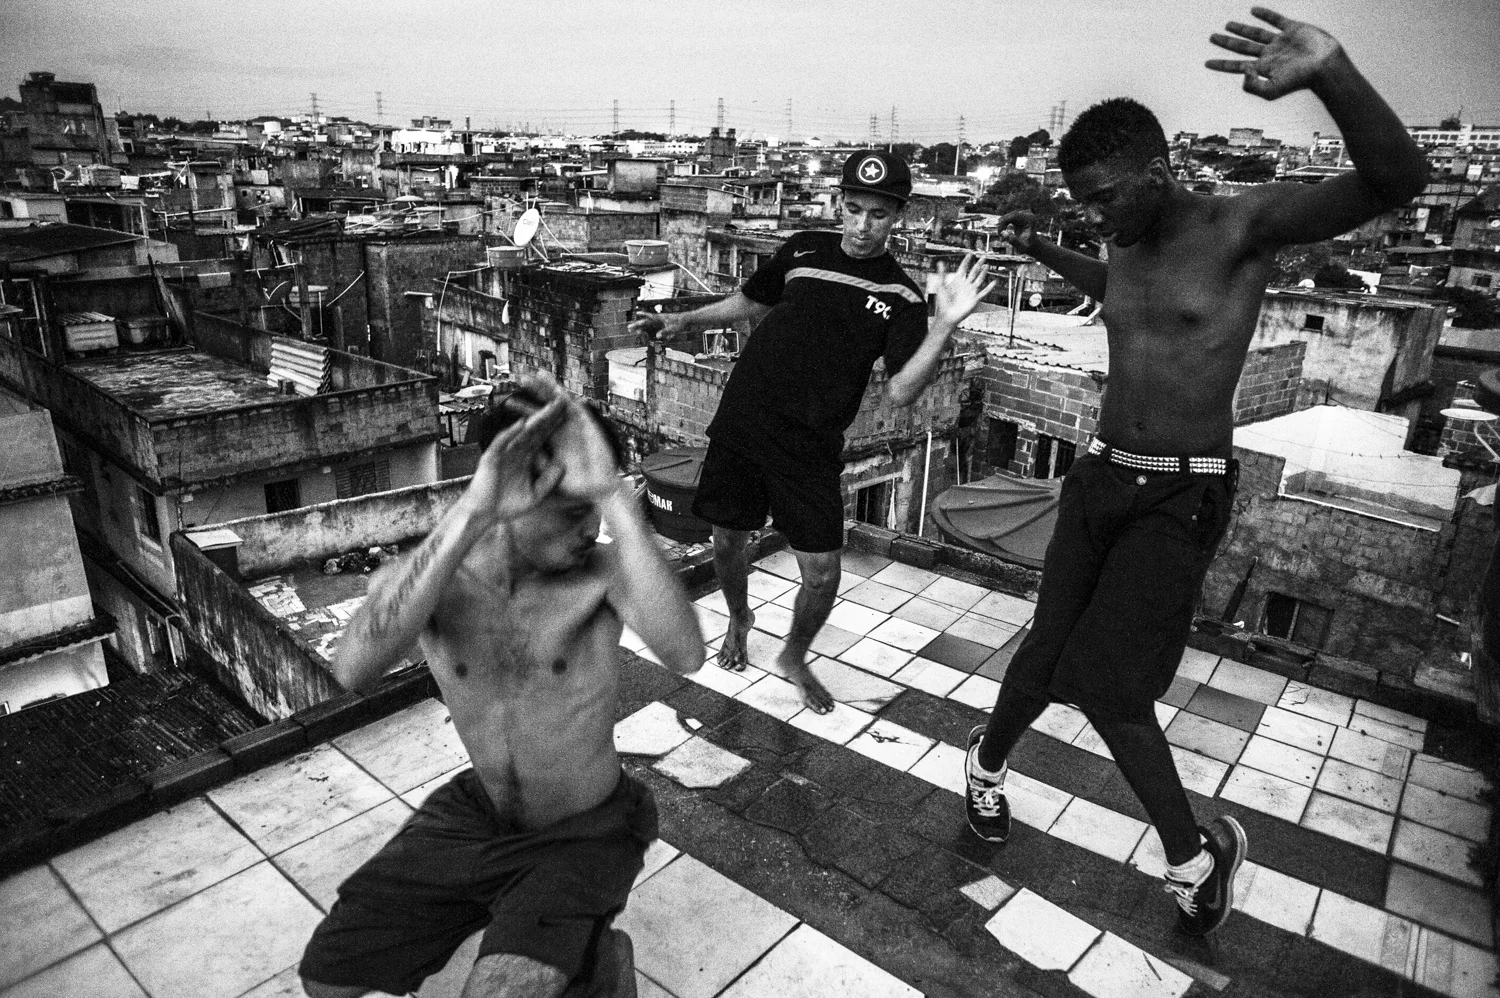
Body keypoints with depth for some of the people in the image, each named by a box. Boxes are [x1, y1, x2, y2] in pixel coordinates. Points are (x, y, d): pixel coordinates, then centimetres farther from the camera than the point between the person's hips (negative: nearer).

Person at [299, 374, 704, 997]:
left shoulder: (604, 569, -23)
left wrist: (614, 494, -48)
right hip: (478, 814, 4)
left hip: (586, 830, -3)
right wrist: (471, 514, -47)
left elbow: (684, 655, -44)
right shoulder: (420, 578, -16)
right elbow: (353, 671, -39)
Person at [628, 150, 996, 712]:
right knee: (727, 543, 12)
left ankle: (795, 658, 29)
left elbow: (900, 393, -15)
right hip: (739, 427, 2)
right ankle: (739, 620, 46)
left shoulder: (902, 298, -3)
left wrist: (945, 326, -27)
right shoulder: (803, 250, 5)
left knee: (823, 574, -3)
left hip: (811, 449, -2)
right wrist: (683, 321, 9)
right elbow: (750, 302, 21)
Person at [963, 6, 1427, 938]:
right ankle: (989, 760, 31)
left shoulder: (1244, 224, -10)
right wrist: (1044, 249, 24)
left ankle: (1197, 851, 14)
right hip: (1101, 477, 6)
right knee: (1050, 652, 6)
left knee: (1108, 685, -9)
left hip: (1183, 496, -5)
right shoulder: (1126, 245, 9)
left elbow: (1396, 180, -26)